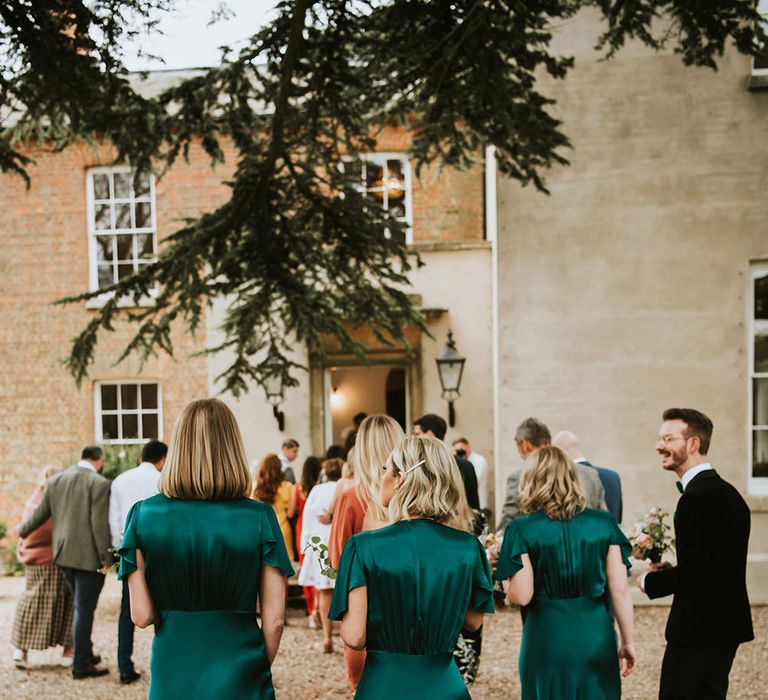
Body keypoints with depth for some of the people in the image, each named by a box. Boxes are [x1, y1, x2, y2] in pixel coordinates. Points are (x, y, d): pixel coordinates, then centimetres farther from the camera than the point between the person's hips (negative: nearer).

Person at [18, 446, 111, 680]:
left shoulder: (55, 480, 6)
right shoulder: (99, 483, -13)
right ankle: (81, 665, 8)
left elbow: (40, 513, 14)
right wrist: (106, 558, -11)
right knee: (84, 610, 2)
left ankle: (85, 654, 31)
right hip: (88, 557, -6)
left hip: (63, 555, 6)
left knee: (81, 607, 21)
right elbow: (99, 524, -17)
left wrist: (22, 531, 32)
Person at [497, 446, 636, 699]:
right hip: (596, 637, 3)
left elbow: (521, 596, -12)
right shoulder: (603, 523, -1)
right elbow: (620, 591, 0)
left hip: (547, 638, -2)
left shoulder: (523, 528, -8)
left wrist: (504, 575, 7)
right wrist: (627, 642, 9)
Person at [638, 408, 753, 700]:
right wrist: (672, 571, 9)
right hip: (726, 624, 10)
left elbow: (692, 572, -23)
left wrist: (650, 582, -7)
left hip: (698, 631, -10)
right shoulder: (727, 492, 11)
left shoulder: (697, 498, -20)